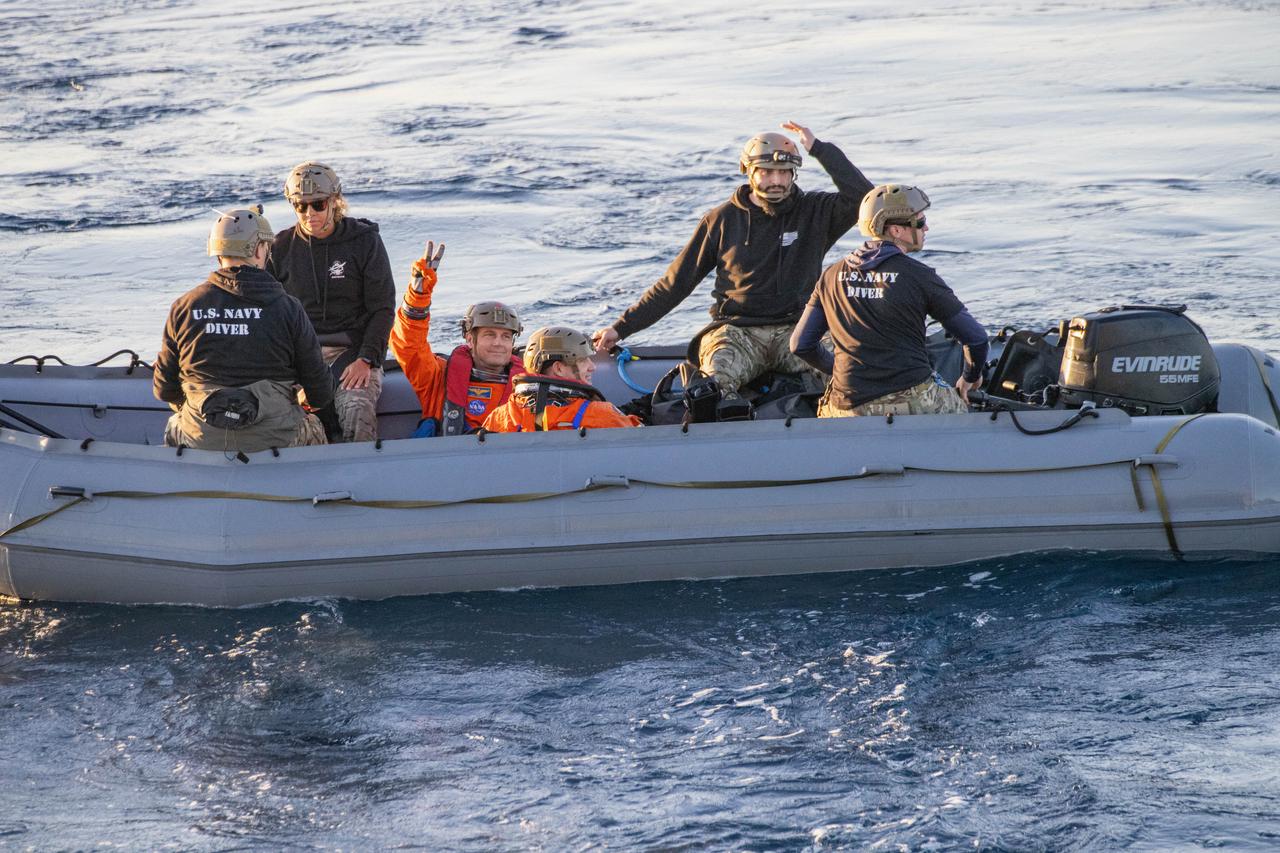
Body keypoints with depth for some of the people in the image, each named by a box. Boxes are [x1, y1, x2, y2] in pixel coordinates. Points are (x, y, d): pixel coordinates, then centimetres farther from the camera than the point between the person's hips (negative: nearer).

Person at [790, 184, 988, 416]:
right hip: (913, 401, -2)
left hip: (849, 408, 3)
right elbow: (976, 338, 0)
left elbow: (800, 344, 12)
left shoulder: (833, 276, 8)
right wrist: (970, 378, 21)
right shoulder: (919, 276, -4)